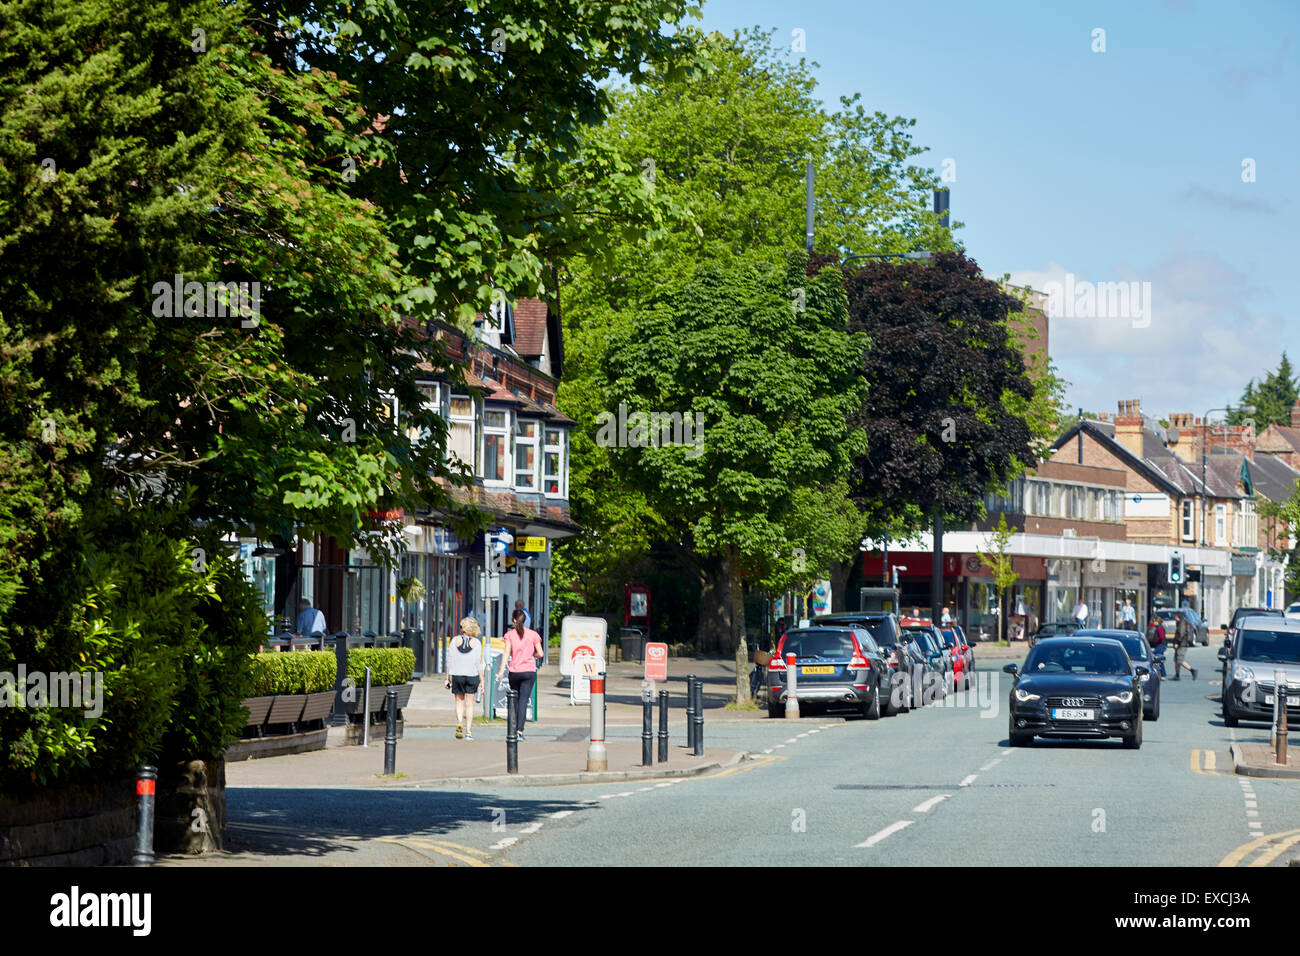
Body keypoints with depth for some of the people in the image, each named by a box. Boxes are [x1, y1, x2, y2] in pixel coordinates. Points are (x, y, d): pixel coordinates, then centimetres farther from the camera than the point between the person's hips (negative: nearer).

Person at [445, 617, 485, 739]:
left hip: (457, 674, 1)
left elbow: (449, 661, 0)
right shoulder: (476, 642, -4)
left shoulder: (455, 641, 0)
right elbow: (478, 662, -5)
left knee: (460, 701, 14)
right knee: (469, 703, 6)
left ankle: (459, 723, -11)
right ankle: (468, 732, 3)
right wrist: (482, 680, -1)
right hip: (472, 674, -1)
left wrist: (447, 677, 7)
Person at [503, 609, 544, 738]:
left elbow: (507, 653, -9)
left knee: (515, 700, 16)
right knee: (523, 701, -3)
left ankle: (516, 728, 22)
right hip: (529, 671, 0)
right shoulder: (532, 634, 2)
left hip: (514, 672, 0)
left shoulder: (510, 634, 0)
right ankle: (520, 730, -15)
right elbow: (541, 654, 0)